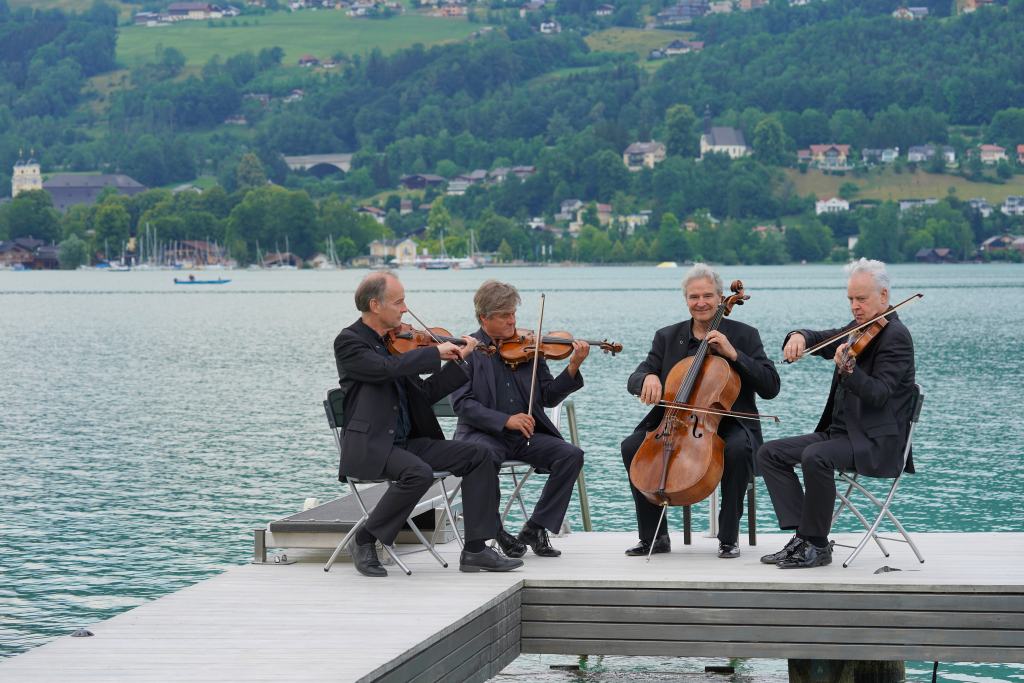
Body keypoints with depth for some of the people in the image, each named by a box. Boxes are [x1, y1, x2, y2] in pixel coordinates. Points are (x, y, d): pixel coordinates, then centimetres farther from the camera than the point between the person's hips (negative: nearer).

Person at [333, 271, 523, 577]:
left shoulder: (394, 342, 16)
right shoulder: (349, 342, -7)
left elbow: (426, 393, 17)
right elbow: (386, 368, -26)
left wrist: (459, 360, 9)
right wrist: (435, 352, -15)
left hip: (407, 443, 8)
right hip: (370, 447, -8)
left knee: (479, 456, -5)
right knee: (419, 473, -35)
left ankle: (475, 550, -7)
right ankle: (365, 543, -14)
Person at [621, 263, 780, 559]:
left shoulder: (743, 335, 2)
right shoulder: (667, 337, 10)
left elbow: (770, 387, -8)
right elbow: (634, 381, 3)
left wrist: (733, 354, -17)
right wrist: (648, 378, -22)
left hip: (727, 426, -3)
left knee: (738, 449, -36)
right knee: (632, 446, -20)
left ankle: (729, 536, -20)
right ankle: (654, 536, -9)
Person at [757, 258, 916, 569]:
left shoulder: (895, 336, -11)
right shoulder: (858, 329, 16)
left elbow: (878, 394, -21)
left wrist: (848, 369, -38)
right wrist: (799, 337, -13)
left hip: (877, 442, -10)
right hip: (841, 432, 10)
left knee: (815, 456, -35)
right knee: (770, 453, -1)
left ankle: (817, 545, -20)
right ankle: (803, 534, -9)